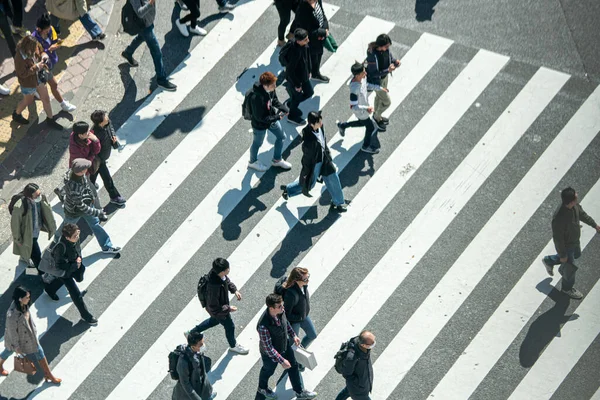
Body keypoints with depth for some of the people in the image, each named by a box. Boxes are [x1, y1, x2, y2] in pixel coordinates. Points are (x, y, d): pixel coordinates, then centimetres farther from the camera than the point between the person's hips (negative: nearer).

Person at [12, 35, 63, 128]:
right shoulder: (19, 58, -37)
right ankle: (16, 114, 51)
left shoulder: (34, 48, -17)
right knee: (27, 101, 21)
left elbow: (41, 51, 5)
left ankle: (50, 119, 39)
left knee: (46, 99, 17)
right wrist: (36, 67, -33)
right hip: (28, 83, -6)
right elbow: (22, 73, -30)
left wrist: (44, 56, -20)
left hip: (39, 78, 6)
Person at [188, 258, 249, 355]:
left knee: (215, 320, 36)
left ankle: (192, 333, 53)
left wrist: (234, 290, -6)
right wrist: (228, 309, -24)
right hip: (218, 311, -8)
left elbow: (227, 280, 4)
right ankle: (233, 346, 51)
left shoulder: (215, 271, -22)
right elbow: (214, 307, -34)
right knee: (230, 326, 19)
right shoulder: (214, 286, -46)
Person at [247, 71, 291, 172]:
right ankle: (253, 162, 50)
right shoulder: (257, 98, -41)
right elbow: (260, 118, -31)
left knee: (281, 136, 22)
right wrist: (277, 117, -27)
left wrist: (284, 108, -12)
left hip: (272, 118, 7)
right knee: (257, 143, 19)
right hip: (260, 125, -7)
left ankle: (277, 160, 47)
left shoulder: (271, 89, -18)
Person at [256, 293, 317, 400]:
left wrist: (293, 335, 7)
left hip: (285, 345, 6)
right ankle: (262, 388, 58)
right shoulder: (263, 326, -44)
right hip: (270, 353, -6)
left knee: (293, 367, 22)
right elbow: (268, 347, -34)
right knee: (268, 371, 25)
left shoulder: (280, 312, -24)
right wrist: (282, 360, -29)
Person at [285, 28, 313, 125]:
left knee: (309, 92, 24)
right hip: (295, 78, -8)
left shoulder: (305, 45, -15)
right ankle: (292, 116, 44)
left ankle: (291, 103, 48)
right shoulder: (295, 52, -40)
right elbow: (290, 70, -31)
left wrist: (308, 71, 15)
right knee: (297, 96, 16)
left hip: (304, 75, 8)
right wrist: (297, 85, -19)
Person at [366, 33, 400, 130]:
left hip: (384, 76, 7)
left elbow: (390, 58, 0)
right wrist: (387, 71, -38)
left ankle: (376, 115, 57)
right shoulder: (372, 55, -38)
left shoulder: (386, 49, -18)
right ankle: (377, 116, 38)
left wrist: (396, 62, -23)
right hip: (376, 80, -7)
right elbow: (373, 74, -30)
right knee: (387, 102, 8)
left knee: (379, 96, 30)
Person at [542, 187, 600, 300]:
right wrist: (562, 255, -18)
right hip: (566, 245, -8)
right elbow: (558, 238, -30)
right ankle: (567, 288, 46)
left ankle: (549, 261, 52)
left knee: (577, 255, 34)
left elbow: (582, 214, 4)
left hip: (575, 240, 8)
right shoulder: (559, 218, -43)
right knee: (571, 267, 16)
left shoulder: (575, 205, -20)